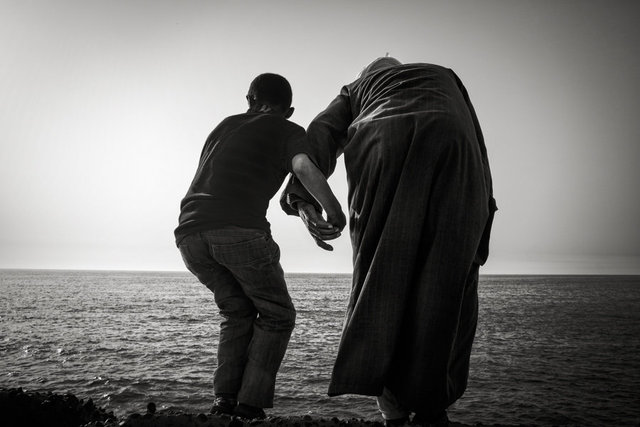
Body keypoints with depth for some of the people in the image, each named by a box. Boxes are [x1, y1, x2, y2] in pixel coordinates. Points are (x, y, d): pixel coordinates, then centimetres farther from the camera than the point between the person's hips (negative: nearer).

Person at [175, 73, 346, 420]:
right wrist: (334, 209, 5)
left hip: (190, 232, 5)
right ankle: (251, 403, 5)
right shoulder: (290, 131, 15)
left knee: (238, 311, 23)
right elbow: (304, 168, -8)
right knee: (276, 315, 15)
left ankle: (226, 397, 11)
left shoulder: (225, 125, 31)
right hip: (240, 230, -5)